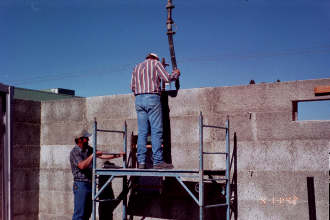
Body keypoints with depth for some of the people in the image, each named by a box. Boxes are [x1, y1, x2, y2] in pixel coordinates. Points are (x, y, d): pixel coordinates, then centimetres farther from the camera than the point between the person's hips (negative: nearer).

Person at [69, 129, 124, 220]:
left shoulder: (88, 149, 12)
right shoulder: (74, 152, -11)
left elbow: (102, 156, 16)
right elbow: (82, 166, -25)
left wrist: (117, 155, 12)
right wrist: (93, 155, -23)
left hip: (90, 184, 8)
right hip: (81, 184, -8)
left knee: (87, 212, 10)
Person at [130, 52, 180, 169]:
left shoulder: (137, 67, 23)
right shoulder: (156, 63, 9)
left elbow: (132, 86, 17)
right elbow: (166, 78, -2)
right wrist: (176, 74, 16)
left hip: (139, 99, 5)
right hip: (152, 98, -5)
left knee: (142, 132, 3)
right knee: (156, 131, -7)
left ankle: (141, 161, -1)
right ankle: (158, 161, -10)